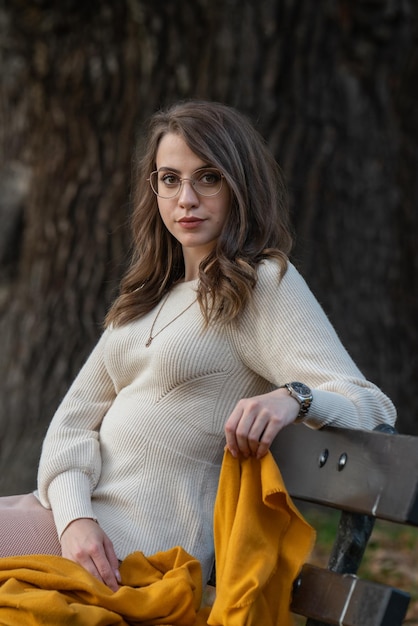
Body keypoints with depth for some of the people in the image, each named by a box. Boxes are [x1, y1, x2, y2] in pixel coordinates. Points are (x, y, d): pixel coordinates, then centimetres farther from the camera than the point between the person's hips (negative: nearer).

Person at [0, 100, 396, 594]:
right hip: (75, 504, 7)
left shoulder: (266, 284, -5)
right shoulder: (150, 293, 17)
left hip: (144, 537, -7)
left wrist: (293, 398, -35)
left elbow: (374, 408, -13)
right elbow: (76, 417, 10)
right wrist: (74, 517, -9)